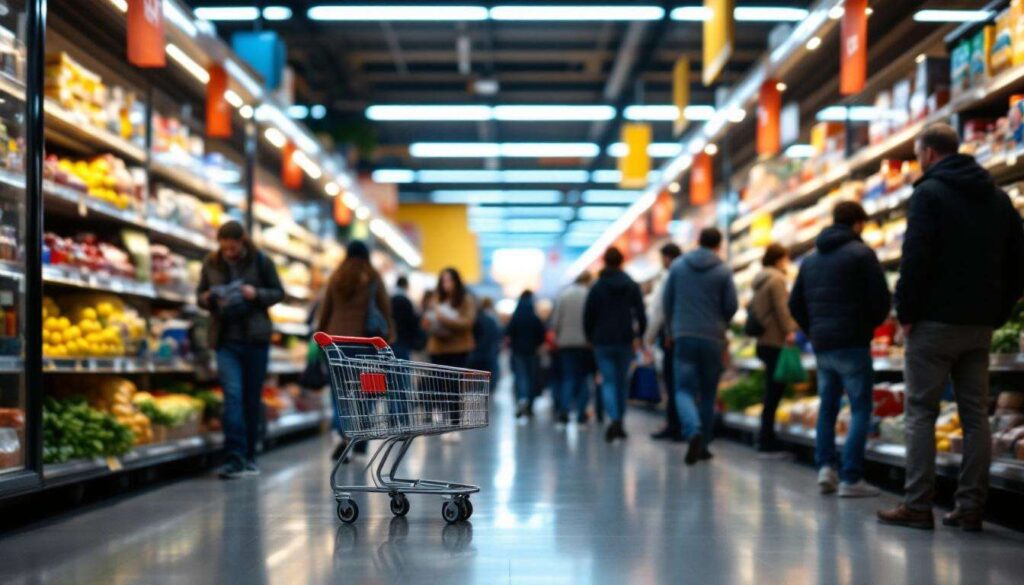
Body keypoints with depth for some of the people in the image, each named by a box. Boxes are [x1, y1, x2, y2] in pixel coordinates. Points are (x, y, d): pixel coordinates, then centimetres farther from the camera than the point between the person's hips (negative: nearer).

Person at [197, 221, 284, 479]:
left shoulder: (261, 261, -1)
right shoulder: (211, 263, 4)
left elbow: (278, 292, 4)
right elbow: (200, 293, 14)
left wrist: (257, 294, -15)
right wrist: (207, 299, -10)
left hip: (255, 339, -1)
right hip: (225, 340, 1)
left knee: (252, 398, 6)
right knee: (232, 395, -11)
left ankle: (249, 456, 18)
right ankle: (236, 458, -12)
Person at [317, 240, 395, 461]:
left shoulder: (336, 277, 7)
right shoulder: (373, 278, 1)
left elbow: (325, 310, 10)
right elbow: (385, 308, 0)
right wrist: (389, 332, 8)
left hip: (337, 337, 2)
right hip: (365, 338, -1)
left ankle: (344, 432, -17)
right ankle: (360, 442, 7)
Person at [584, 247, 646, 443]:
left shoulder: (597, 287, -1)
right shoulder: (632, 286, 3)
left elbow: (588, 317, -1)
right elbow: (641, 315, 0)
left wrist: (591, 338, 11)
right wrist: (638, 335, 13)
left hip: (603, 342, -1)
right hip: (625, 341, 2)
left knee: (608, 382, -2)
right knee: (622, 382, 12)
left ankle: (614, 419, -24)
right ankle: (619, 423, 14)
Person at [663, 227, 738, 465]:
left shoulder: (677, 266, 3)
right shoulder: (723, 271, -2)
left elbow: (667, 301, 5)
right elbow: (731, 306, -2)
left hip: (684, 337, 0)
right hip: (713, 339, 0)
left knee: (684, 390, -1)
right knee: (708, 394, 12)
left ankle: (694, 432, -27)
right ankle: (703, 445, 16)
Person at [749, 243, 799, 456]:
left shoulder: (761, 281, 19)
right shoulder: (776, 279, -10)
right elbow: (781, 308, -17)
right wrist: (789, 331, -20)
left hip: (764, 341, 10)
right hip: (776, 342, -10)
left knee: (773, 391, 13)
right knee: (775, 392, -7)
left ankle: (766, 438, 15)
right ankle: (767, 441, -6)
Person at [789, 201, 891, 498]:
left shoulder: (810, 259, 14)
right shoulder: (861, 254, -6)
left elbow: (795, 305, 14)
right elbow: (880, 300, -9)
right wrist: (870, 325, 9)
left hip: (821, 347, 6)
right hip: (852, 344, -6)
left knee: (827, 407, 17)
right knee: (861, 408, -1)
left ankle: (825, 466, 6)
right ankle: (850, 478, -7)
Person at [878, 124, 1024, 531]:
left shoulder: (929, 193, -7)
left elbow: (915, 259, -16)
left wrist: (906, 313, -7)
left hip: (935, 322, -6)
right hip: (980, 327, 6)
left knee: (921, 413, -1)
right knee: (975, 415, 7)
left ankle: (917, 506, -3)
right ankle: (971, 508, 7)